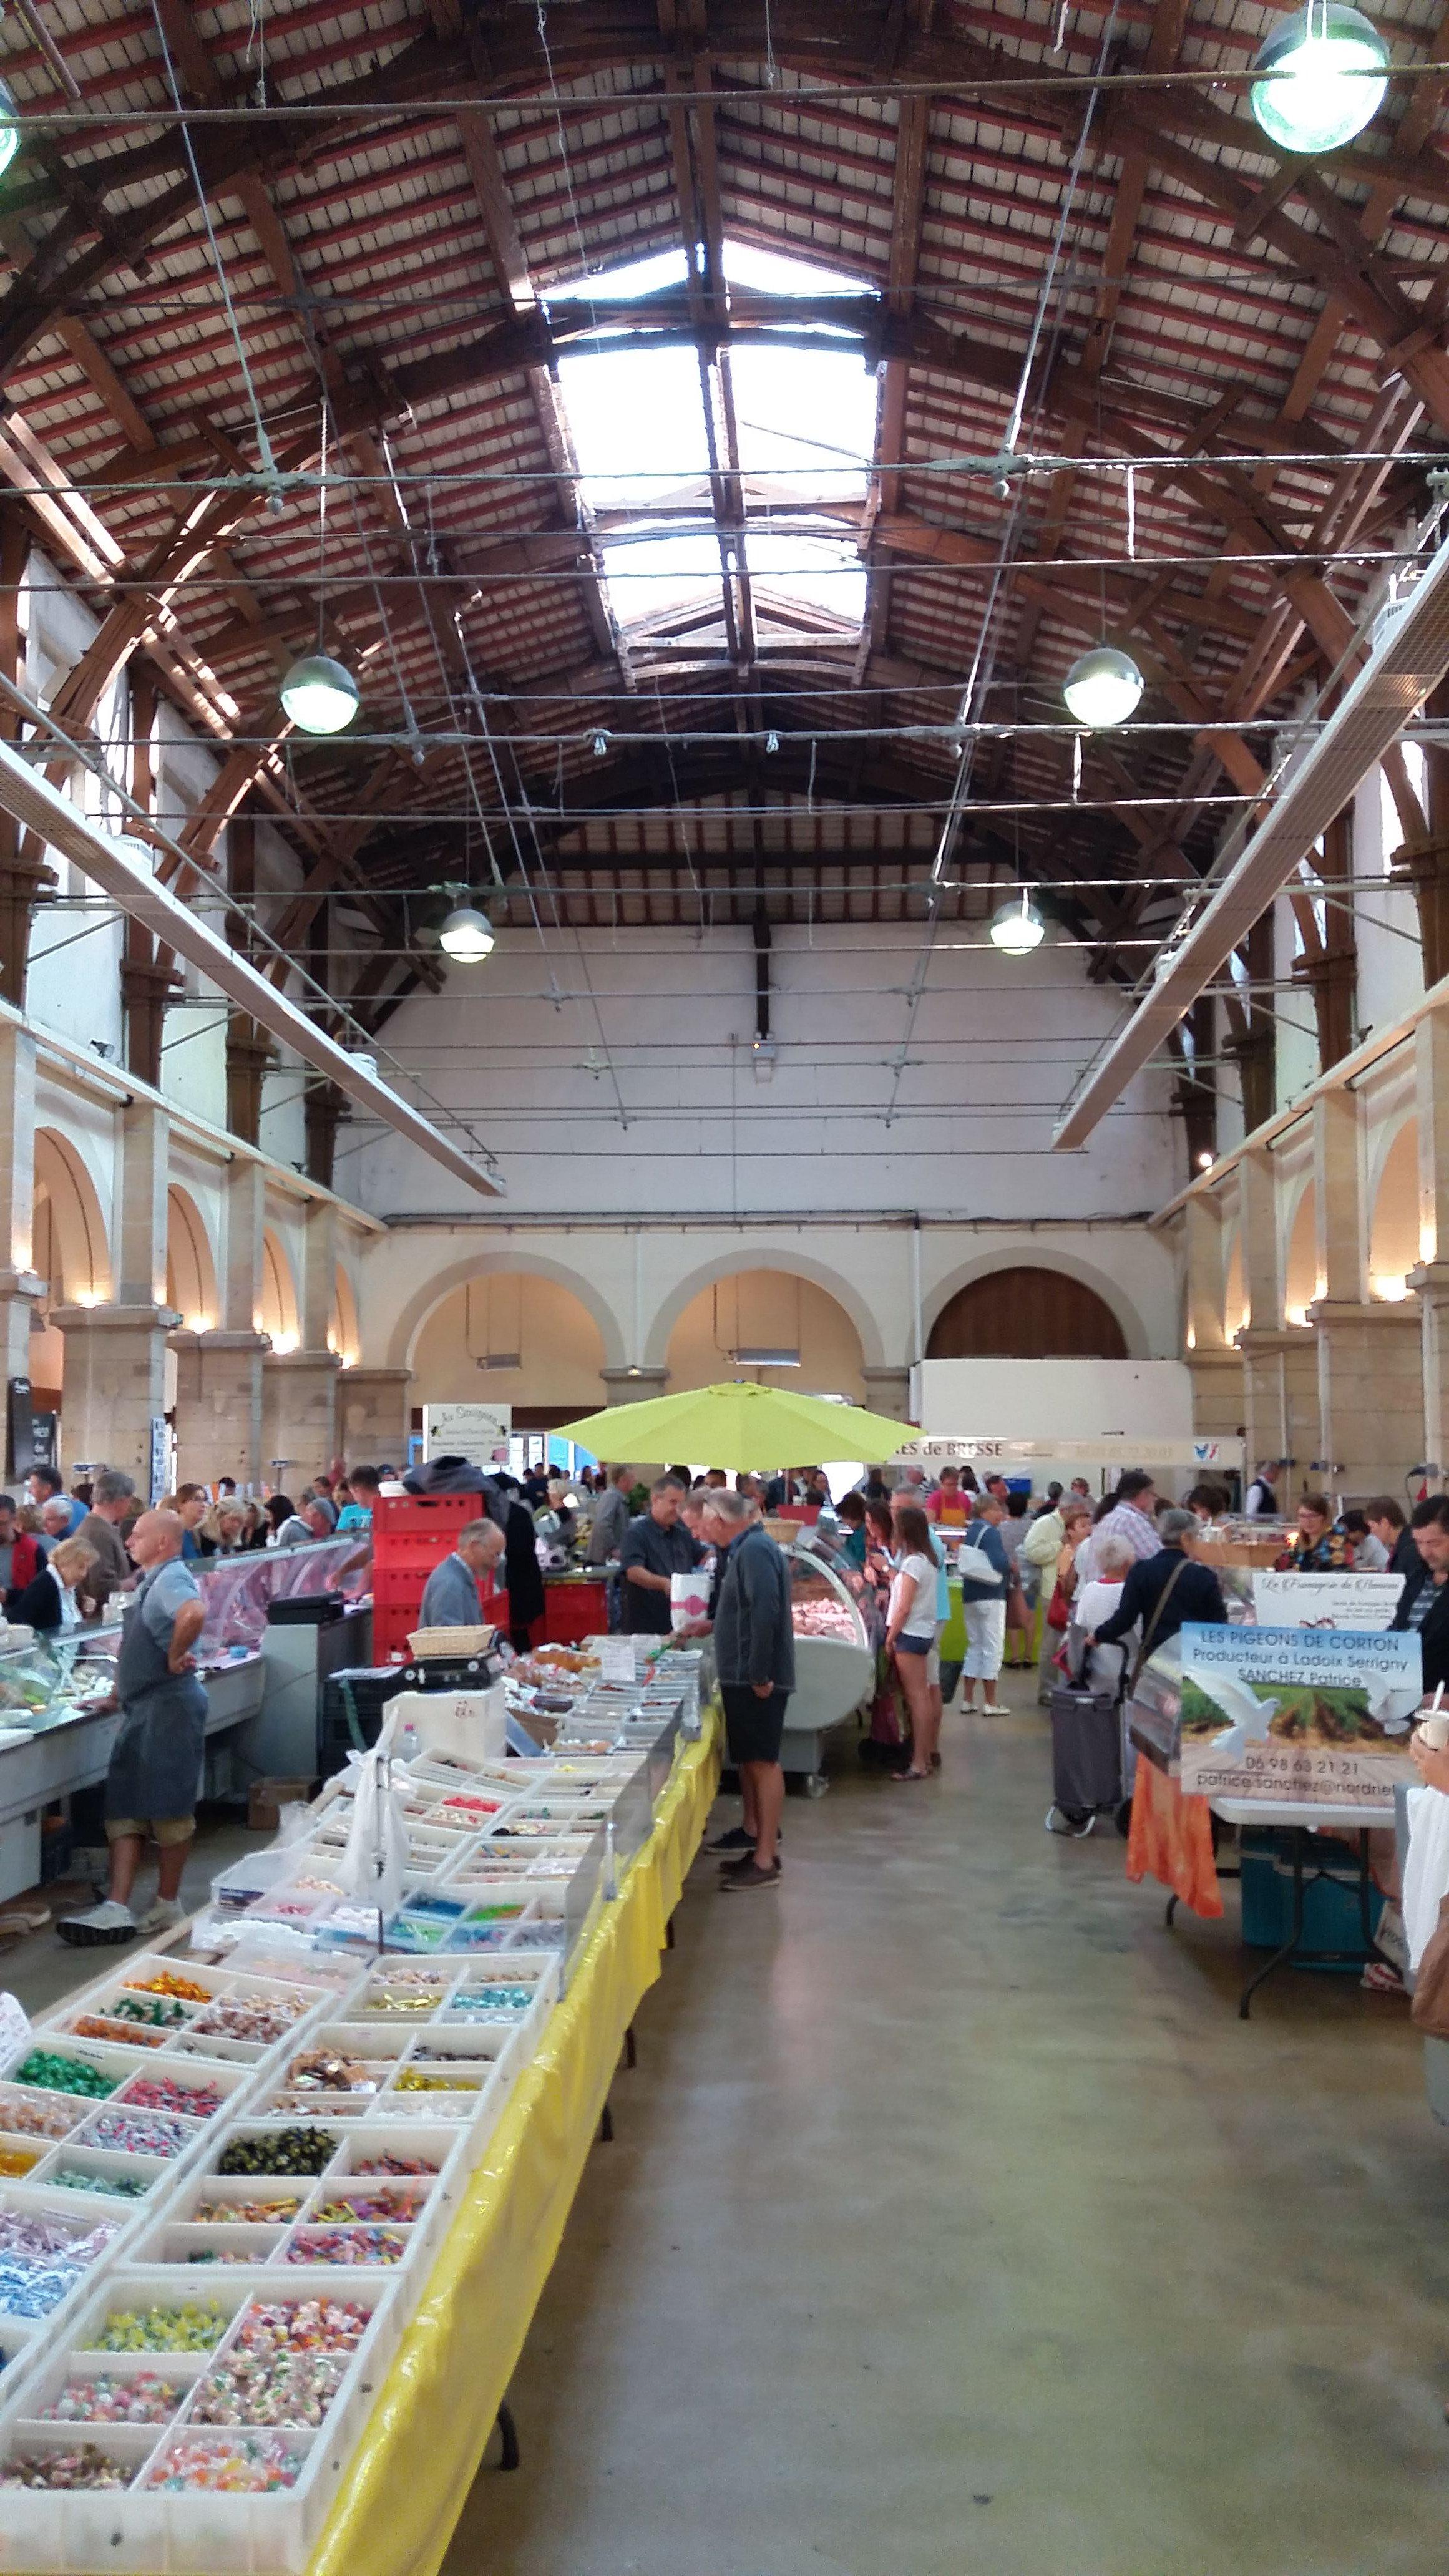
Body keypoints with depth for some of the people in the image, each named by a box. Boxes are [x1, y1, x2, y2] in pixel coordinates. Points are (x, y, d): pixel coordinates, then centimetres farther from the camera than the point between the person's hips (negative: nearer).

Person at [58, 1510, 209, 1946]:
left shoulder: (171, 1578, -14)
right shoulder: (152, 1581, 18)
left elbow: (195, 1614, -38)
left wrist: (176, 1657, -23)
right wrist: (120, 1694, 21)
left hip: (168, 1705, -10)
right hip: (142, 1708, 10)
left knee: (168, 1809, 0)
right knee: (124, 1809, 4)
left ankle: (167, 1905, 11)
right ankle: (117, 1910, 2)